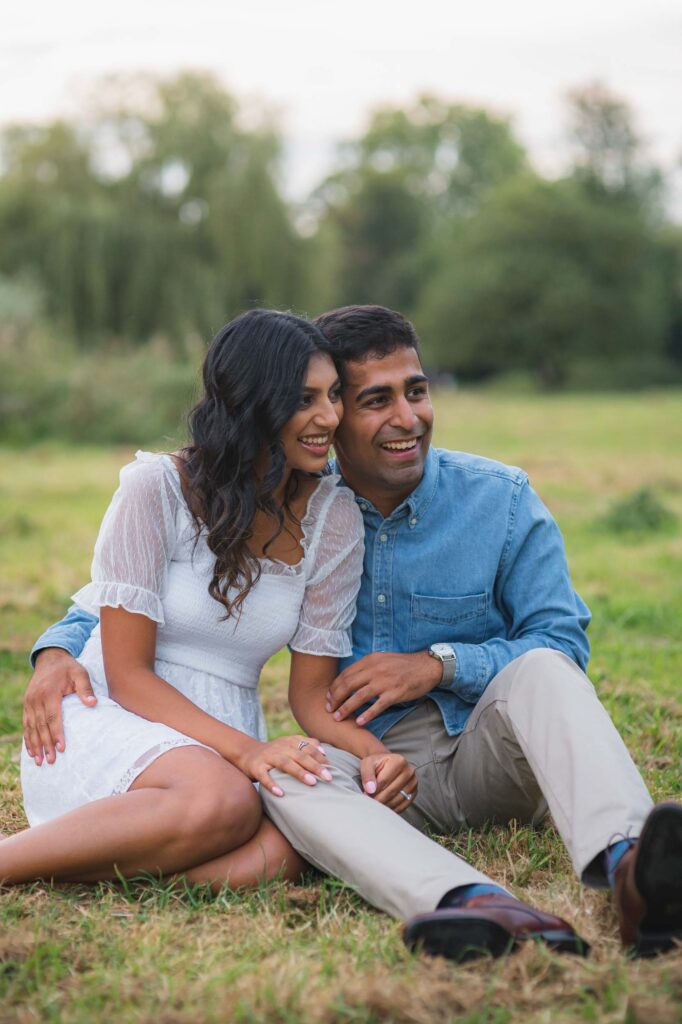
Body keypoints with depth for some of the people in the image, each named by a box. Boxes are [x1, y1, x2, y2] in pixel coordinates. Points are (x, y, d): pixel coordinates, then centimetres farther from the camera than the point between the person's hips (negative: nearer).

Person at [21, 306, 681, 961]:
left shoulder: (501, 499, -2)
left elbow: (564, 644, -2)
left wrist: (439, 664, -17)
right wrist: (57, 650, -13)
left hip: (488, 753, 0)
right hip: (368, 764, 1)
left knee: (540, 669, -31)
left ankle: (626, 870, -59)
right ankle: (479, 905, -59)